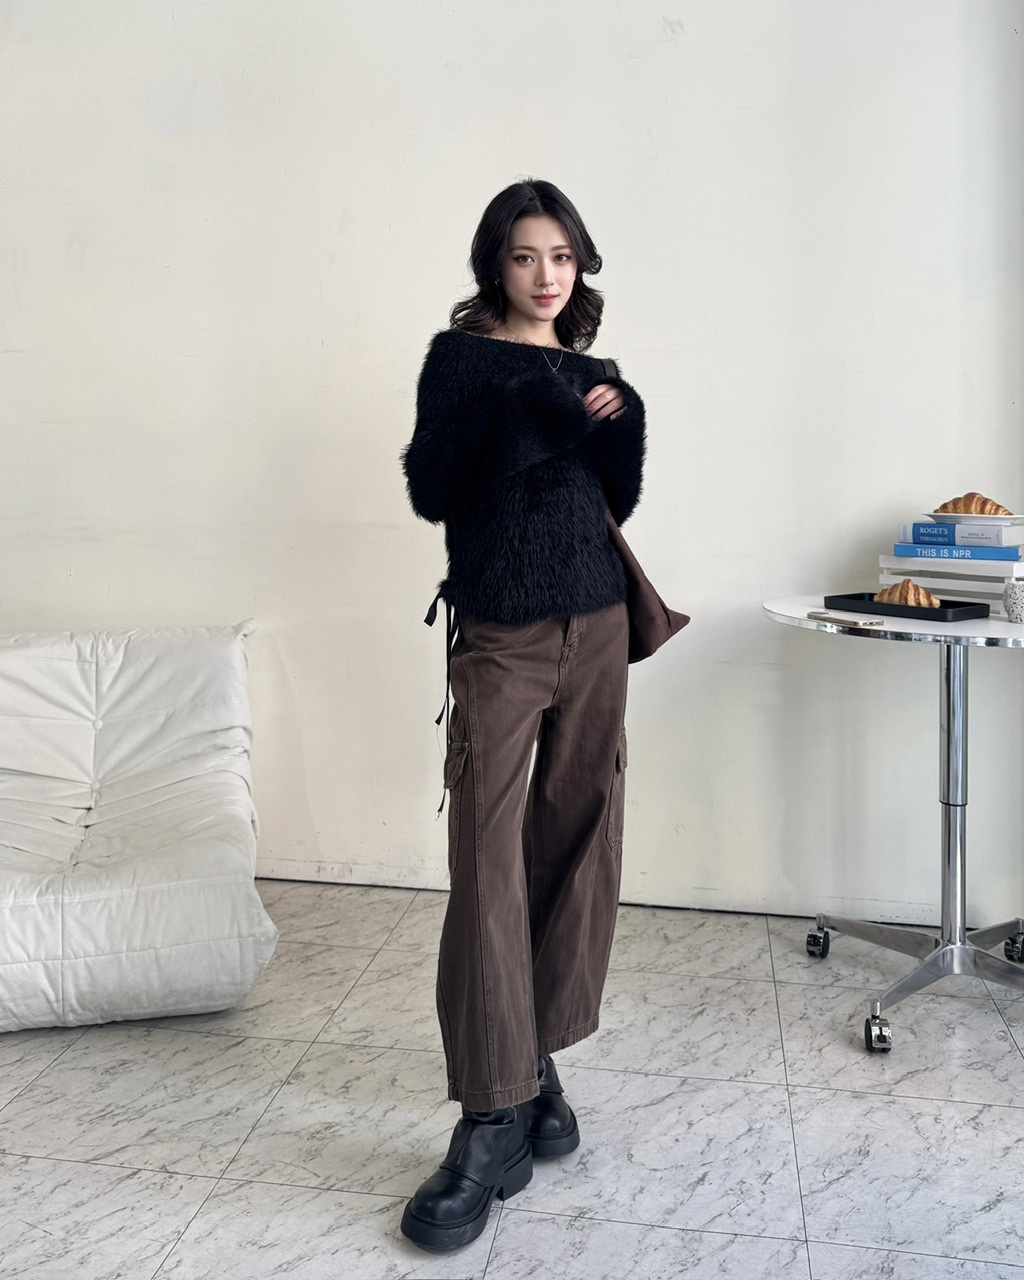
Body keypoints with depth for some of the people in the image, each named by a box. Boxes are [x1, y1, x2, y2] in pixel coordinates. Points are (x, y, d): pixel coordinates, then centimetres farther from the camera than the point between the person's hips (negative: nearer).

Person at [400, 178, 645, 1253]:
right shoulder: (461, 356, 2)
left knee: (575, 843, 6)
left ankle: (538, 1061, 21)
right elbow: (430, 494, -8)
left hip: (595, 630, 5)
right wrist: (494, 404, -19)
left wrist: (621, 426, -6)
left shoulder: (587, 371, 14)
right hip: (500, 638, -4)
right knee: (487, 862, -10)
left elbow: (617, 503, 10)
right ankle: (493, 1123, -4)